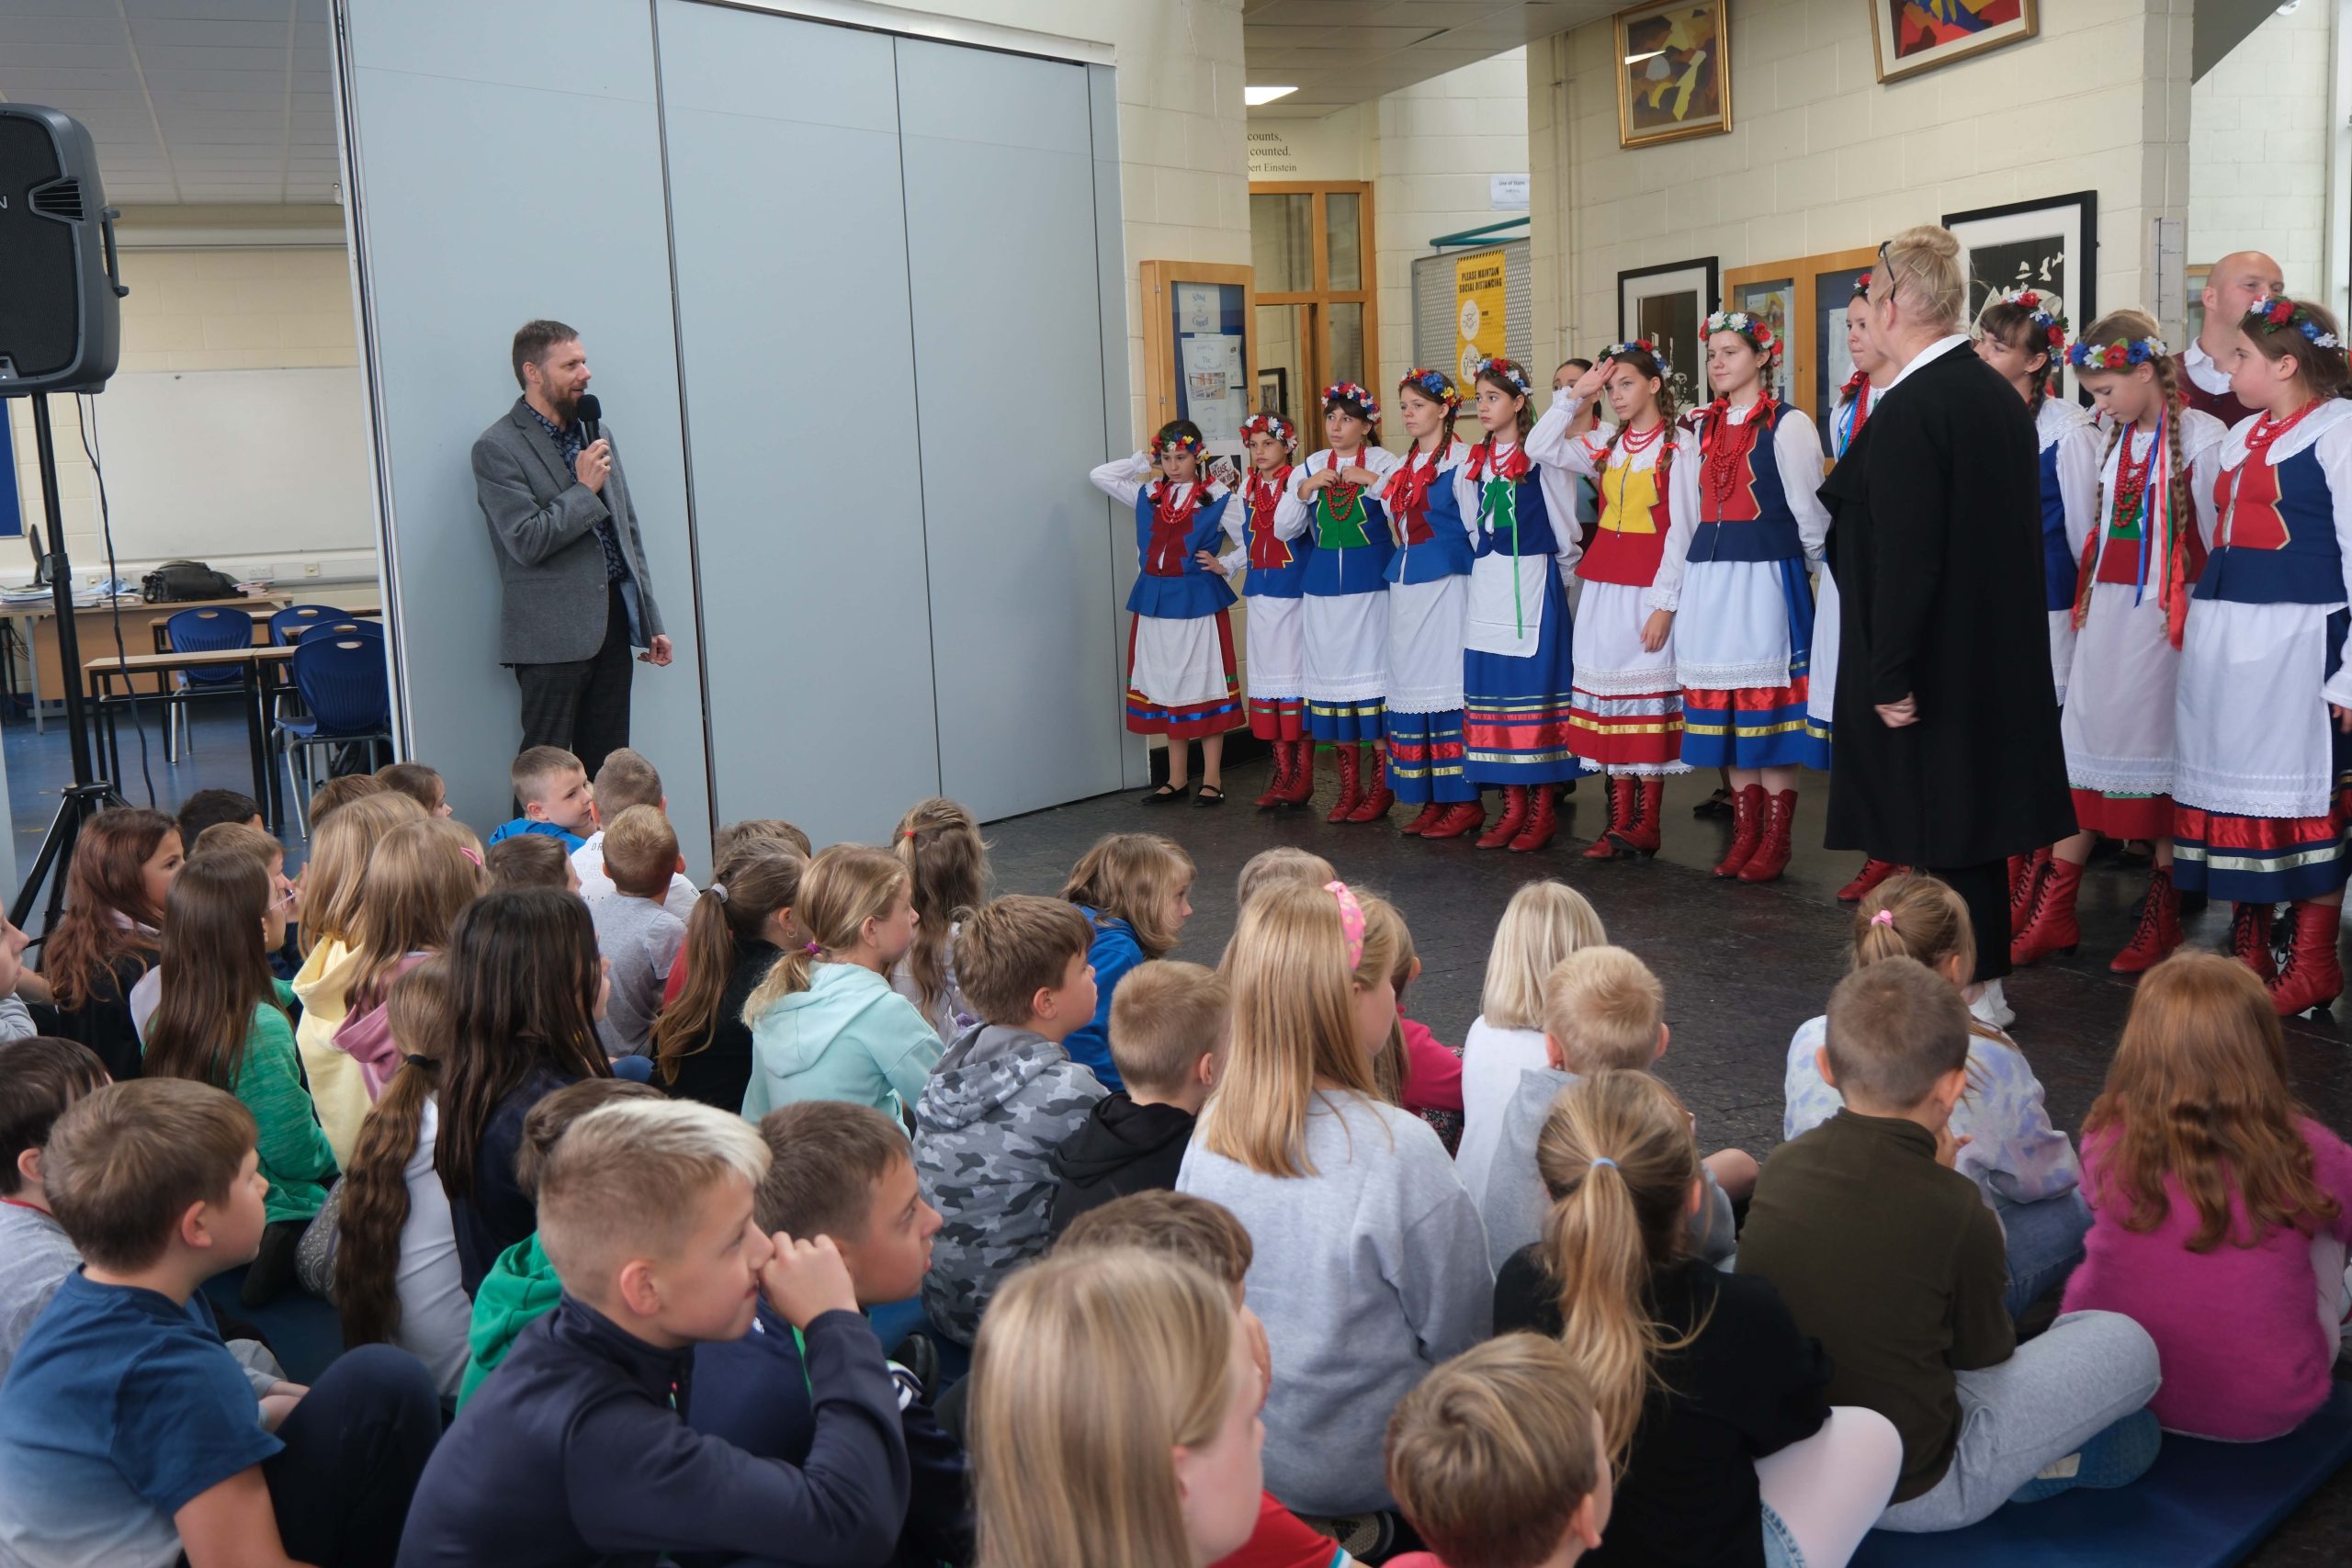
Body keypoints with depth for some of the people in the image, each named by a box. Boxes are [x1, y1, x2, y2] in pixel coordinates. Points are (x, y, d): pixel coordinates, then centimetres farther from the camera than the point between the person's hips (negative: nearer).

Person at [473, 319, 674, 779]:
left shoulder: (598, 432, 15)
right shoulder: (497, 449, -7)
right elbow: (527, 542, -17)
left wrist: (651, 620, 15)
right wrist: (585, 489, -11)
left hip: (613, 620, 7)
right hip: (552, 633, -6)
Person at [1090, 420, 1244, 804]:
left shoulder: (1216, 498, -4)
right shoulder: (1148, 495, 9)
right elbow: (1099, 475, 13)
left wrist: (1224, 566, -9)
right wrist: (1141, 462, 10)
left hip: (1198, 601, -5)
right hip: (1155, 601, 5)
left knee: (1204, 687, 0)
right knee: (1168, 688, 10)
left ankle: (1212, 780, 8)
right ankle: (1177, 780, 18)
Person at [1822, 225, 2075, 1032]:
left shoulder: (1908, 411, -19)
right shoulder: (1999, 395, 9)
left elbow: (1904, 558, -23)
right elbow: (2012, 533, 15)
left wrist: (1890, 677, -18)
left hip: (1929, 665, -9)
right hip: (1997, 657, 9)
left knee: (1935, 830, 0)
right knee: (1971, 820, 17)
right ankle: (1983, 988, 27)